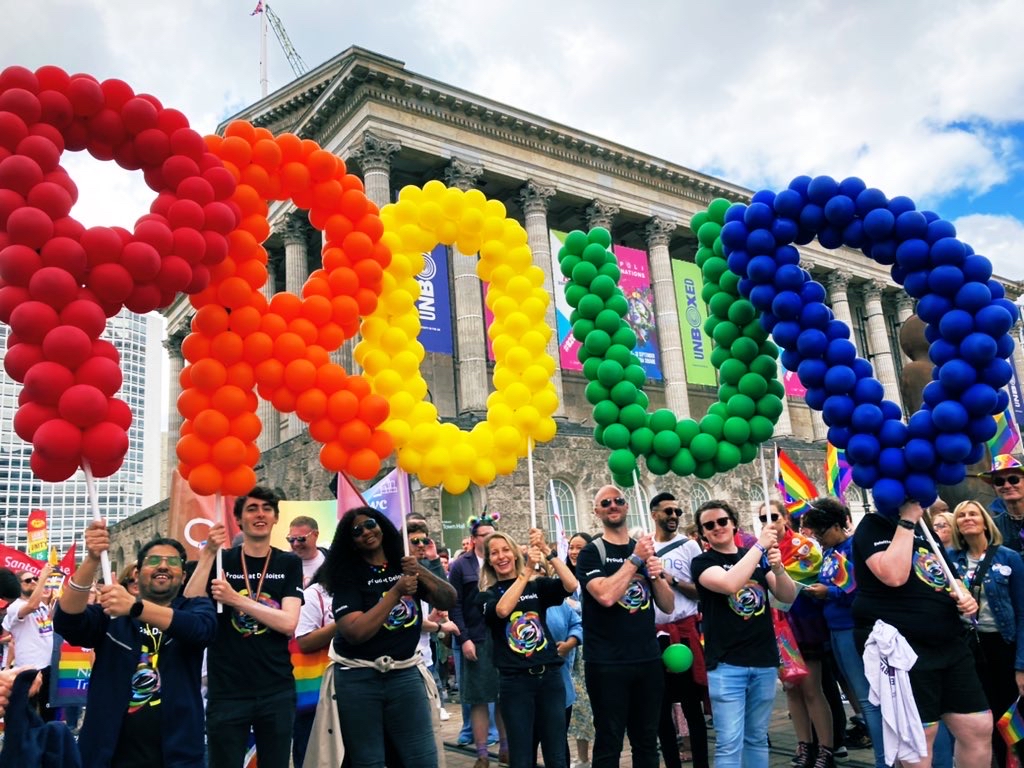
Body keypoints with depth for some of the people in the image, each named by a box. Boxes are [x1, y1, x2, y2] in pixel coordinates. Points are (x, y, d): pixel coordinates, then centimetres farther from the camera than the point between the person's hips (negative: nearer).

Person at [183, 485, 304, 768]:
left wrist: (235, 599, -15)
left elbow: (289, 623, -9)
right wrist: (208, 553, -19)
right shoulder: (222, 560, 3)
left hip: (277, 691, 1)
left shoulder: (289, 563, 3)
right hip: (227, 691, -1)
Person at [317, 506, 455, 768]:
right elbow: (355, 632, -19)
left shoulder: (404, 567, 6)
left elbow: (449, 601, 4)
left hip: (405, 674, 3)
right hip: (358, 680, -3)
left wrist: (423, 573, -12)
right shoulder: (348, 576, -6)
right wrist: (396, 592, -19)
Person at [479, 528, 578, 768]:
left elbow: (571, 585, -11)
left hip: (549, 676, 1)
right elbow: (503, 609, -19)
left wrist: (547, 551, -18)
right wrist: (527, 570, -21)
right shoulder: (487, 595, 4)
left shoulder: (538, 584, 6)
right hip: (515, 682, -1)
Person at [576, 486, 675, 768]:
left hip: (648, 660, 5)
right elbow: (606, 596, -22)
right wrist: (635, 559, -16)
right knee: (609, 742, 3)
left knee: (647, 741, 13)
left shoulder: (645, 549, 10)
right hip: (607, 664, -5)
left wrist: (657, 575, -10)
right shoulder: (591, 553, -5)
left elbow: (668, 606, 9)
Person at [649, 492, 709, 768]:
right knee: (660, 705, 10)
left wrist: (673, 580, -14)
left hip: (684, 630, -3)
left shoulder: (689, 545, 1)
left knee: (691, 703, 3)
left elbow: (703, 591, -3)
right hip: (652, 632, 3)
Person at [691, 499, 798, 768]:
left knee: (757, 738, 14)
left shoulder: (759, 558, 11)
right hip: (726, 663, -4)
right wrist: (760, 545, -19)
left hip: (764, 660, 5)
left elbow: (789, 597, 5)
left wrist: (777, 568, -15)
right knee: (729, 743, -7)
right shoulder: (703, 562, -3)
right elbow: (730, 584, -23)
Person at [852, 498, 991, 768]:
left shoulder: (924, 529, 18)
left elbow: (948, 578, 28)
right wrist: (906, 522, -19)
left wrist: (964, 596, 5)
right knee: (919, 735, -1)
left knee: (979, 728, 7)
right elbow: (894, 575, -26)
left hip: (949, 644, 8)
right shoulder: (873, 526, -8)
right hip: (901, 648, -8)